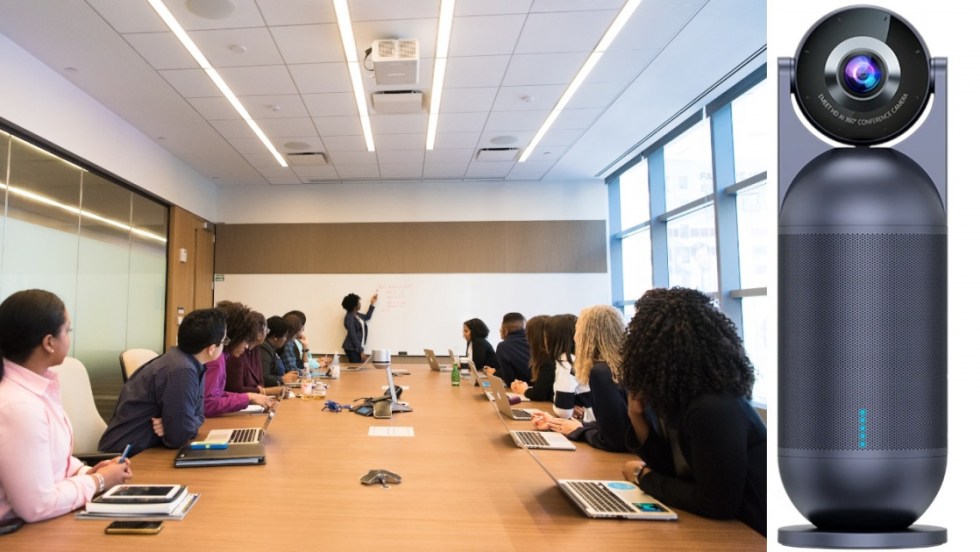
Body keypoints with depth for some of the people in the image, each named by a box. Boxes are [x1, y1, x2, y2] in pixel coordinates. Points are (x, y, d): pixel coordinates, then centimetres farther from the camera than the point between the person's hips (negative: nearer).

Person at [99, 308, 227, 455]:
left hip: (146, 448, 8)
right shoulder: (181, 371, -26)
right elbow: (179, 437, -24)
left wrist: (171, 426, -13)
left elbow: (197, 415, 4)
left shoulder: (192, 364, 0)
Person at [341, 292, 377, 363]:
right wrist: (360, 350, -18)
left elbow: (367, 317, 31)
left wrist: (372, 303, 27)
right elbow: (353, 335, -19)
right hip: (351, 348, -9)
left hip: (356, 347, 9)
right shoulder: (349, 317, -16)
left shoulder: (357, 315, 11)